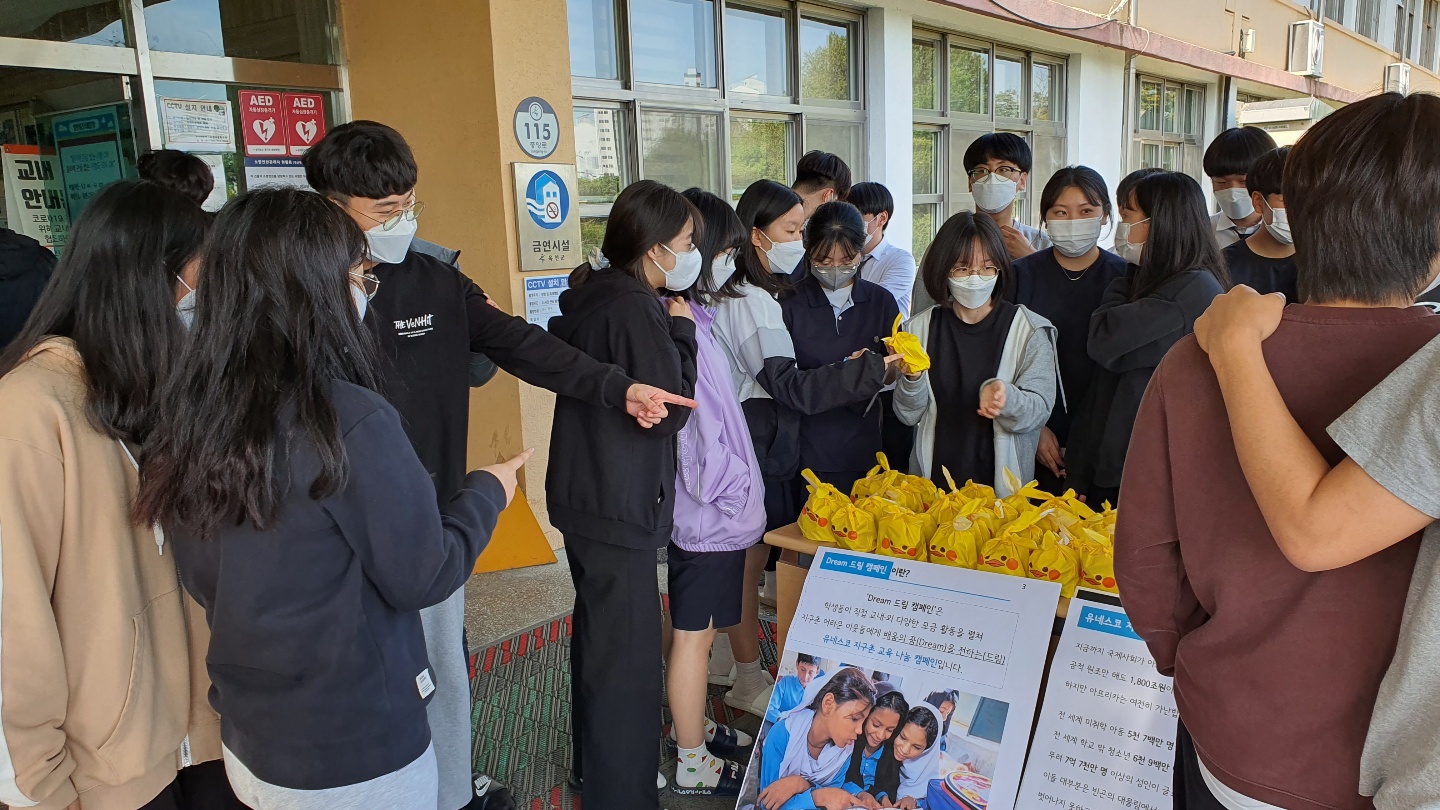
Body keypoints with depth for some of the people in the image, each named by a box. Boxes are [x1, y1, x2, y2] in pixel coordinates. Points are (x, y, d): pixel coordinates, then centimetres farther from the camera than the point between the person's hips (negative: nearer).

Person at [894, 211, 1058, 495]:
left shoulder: (1030, 330, -4)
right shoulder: (920, 328, 1)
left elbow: (1039, 410, -10)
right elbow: (909, 415, 2)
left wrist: (1005, 396, -31)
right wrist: (913, 378, -18)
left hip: (1003, 486, -1)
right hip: (932, 481, 2)